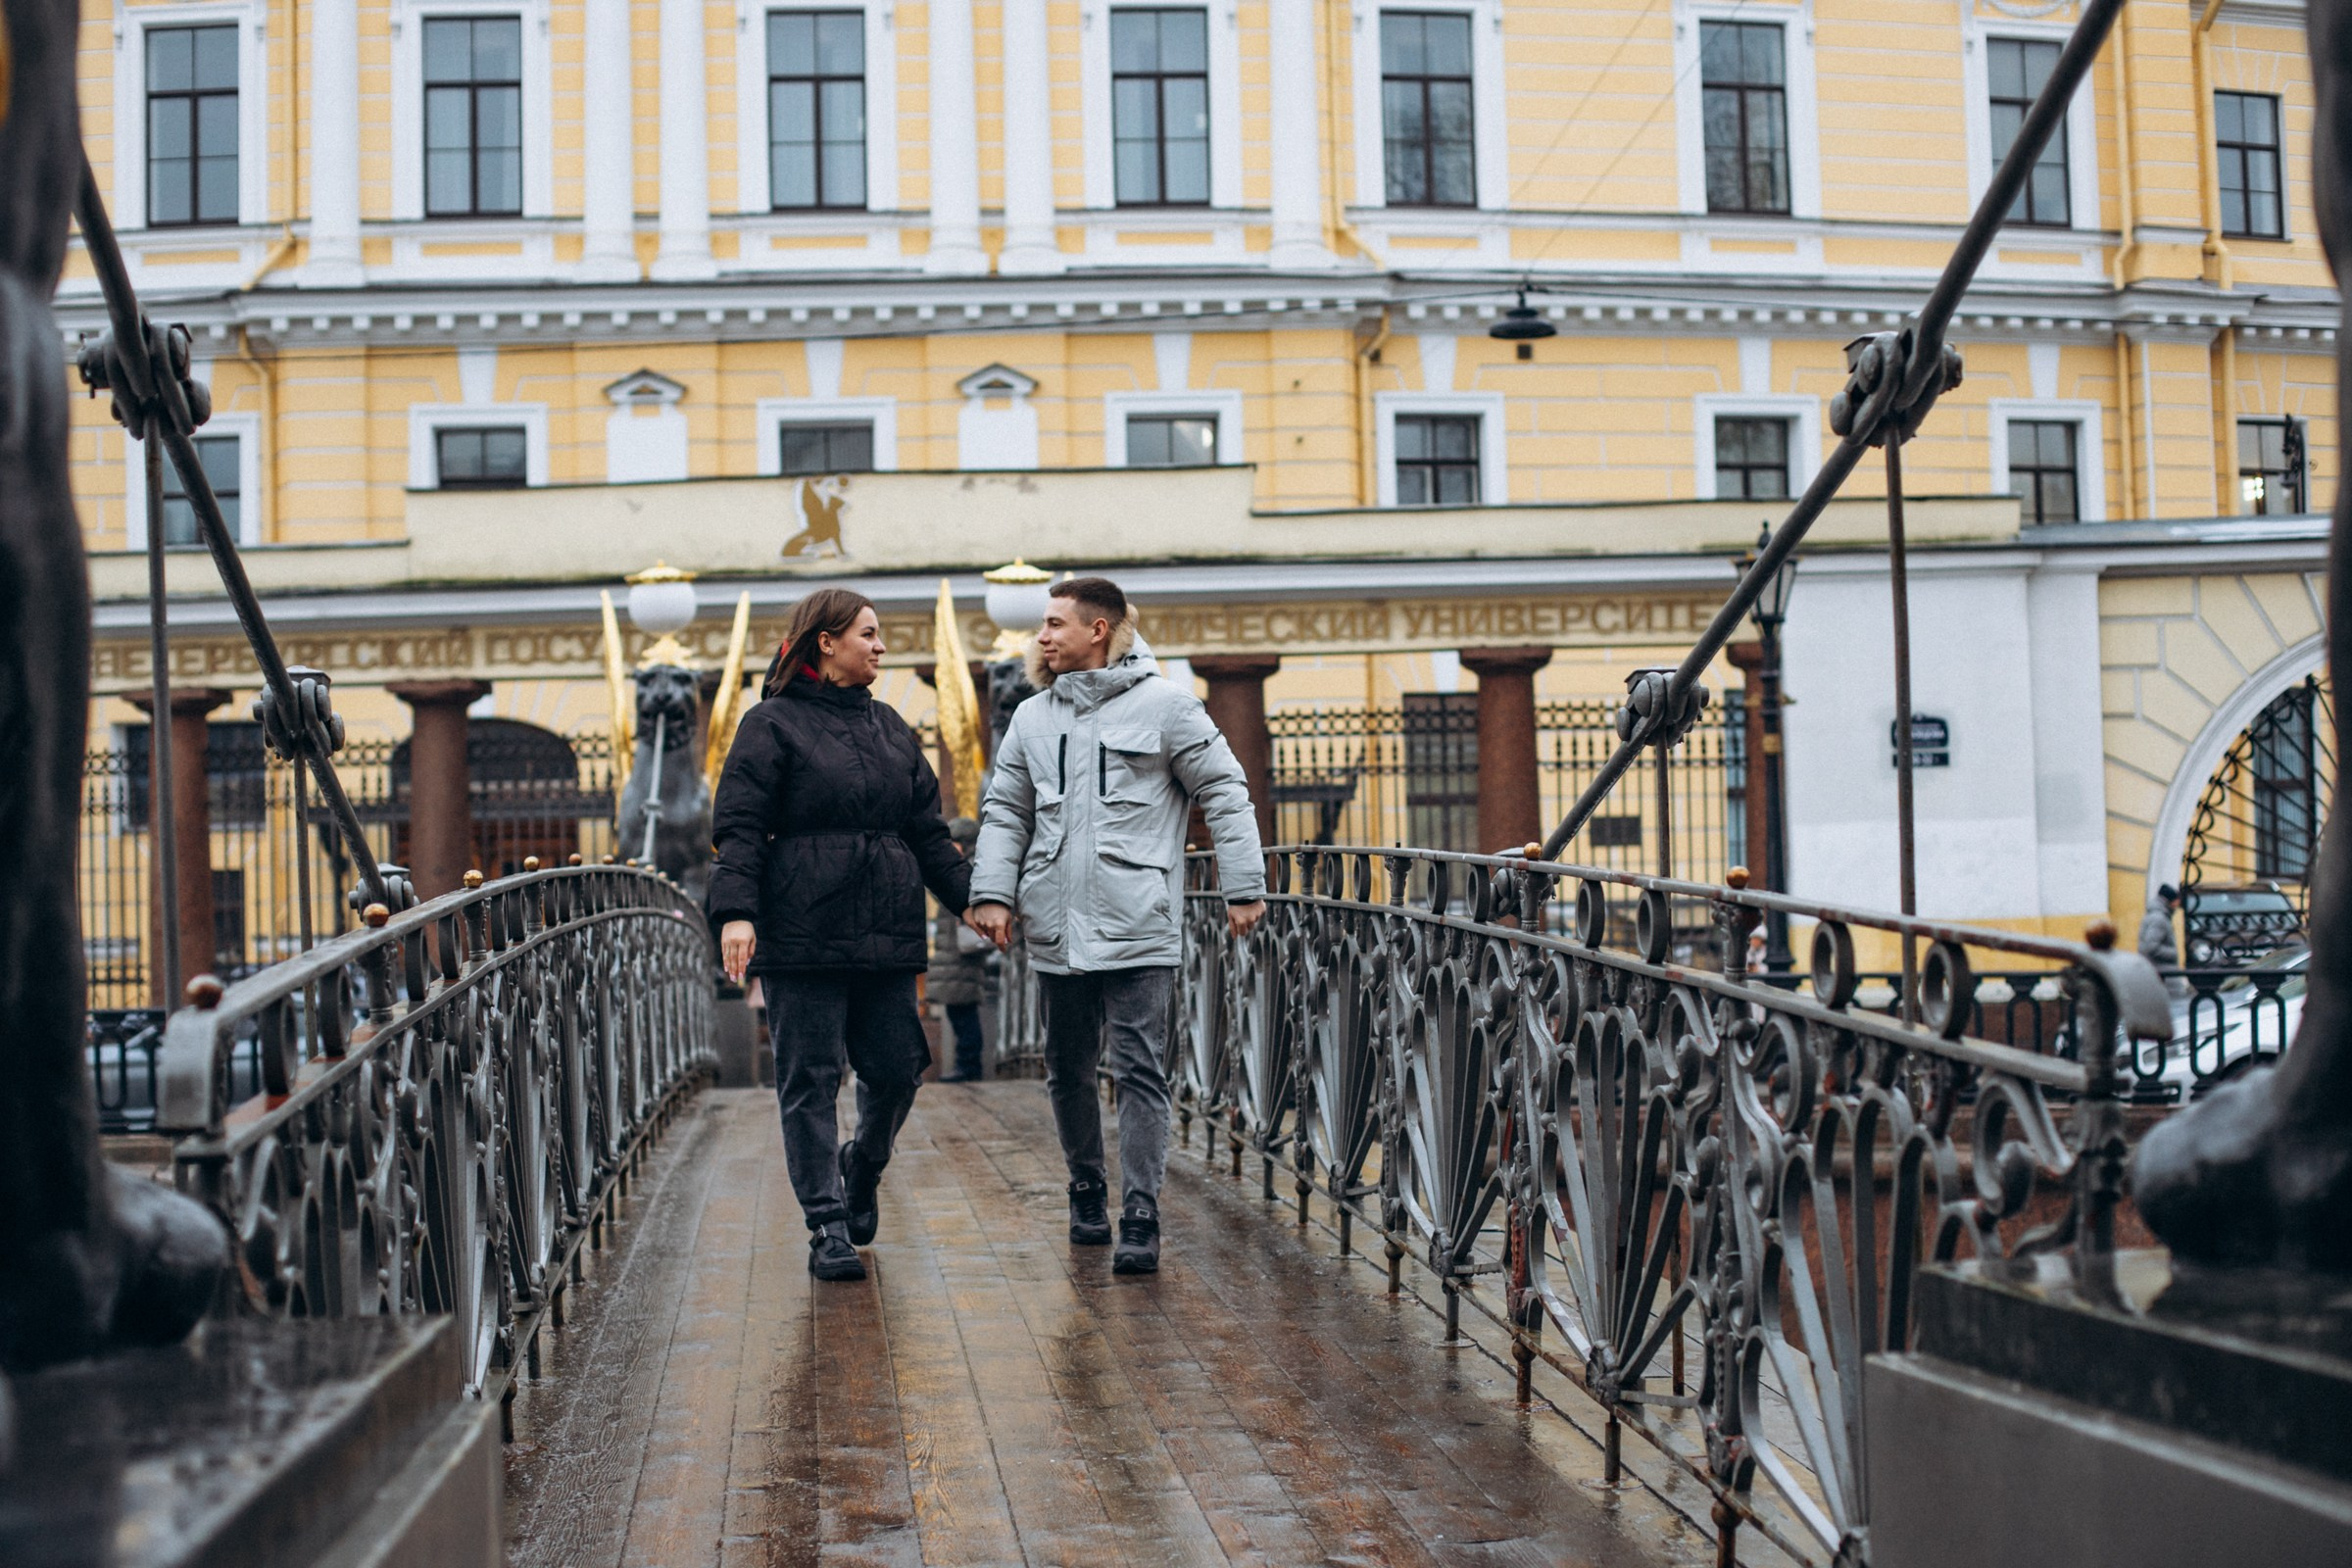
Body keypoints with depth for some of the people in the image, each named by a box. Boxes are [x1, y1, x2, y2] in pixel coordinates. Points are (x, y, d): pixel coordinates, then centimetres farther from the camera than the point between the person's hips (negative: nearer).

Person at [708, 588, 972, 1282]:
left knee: (896, 1069, 4)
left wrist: (972, 895, 11)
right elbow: (738, 827, -6)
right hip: (802, 933, -5)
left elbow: (928, 832, 21)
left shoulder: (891, 728, 19)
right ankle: (828, 1227, 4)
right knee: (810, 1080, -2)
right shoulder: (773, 724, 1)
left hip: (887, 935, 5)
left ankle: (862, 1169, 32)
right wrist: (735, 911, -18)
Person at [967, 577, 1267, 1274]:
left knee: (1140, 1072, -7)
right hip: (1056, 929, 5)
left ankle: (1140, 1220, -4)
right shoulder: (1031, 718, 13)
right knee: (1067, 1072, 12)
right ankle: (1087, 1192, 30)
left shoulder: (1164, 705, -1)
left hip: (1138, 929, -5)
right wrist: (992, 891, 0)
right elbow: (1005, 811, 15)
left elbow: (1225, 793, 2)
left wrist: (1244, 888, -3)